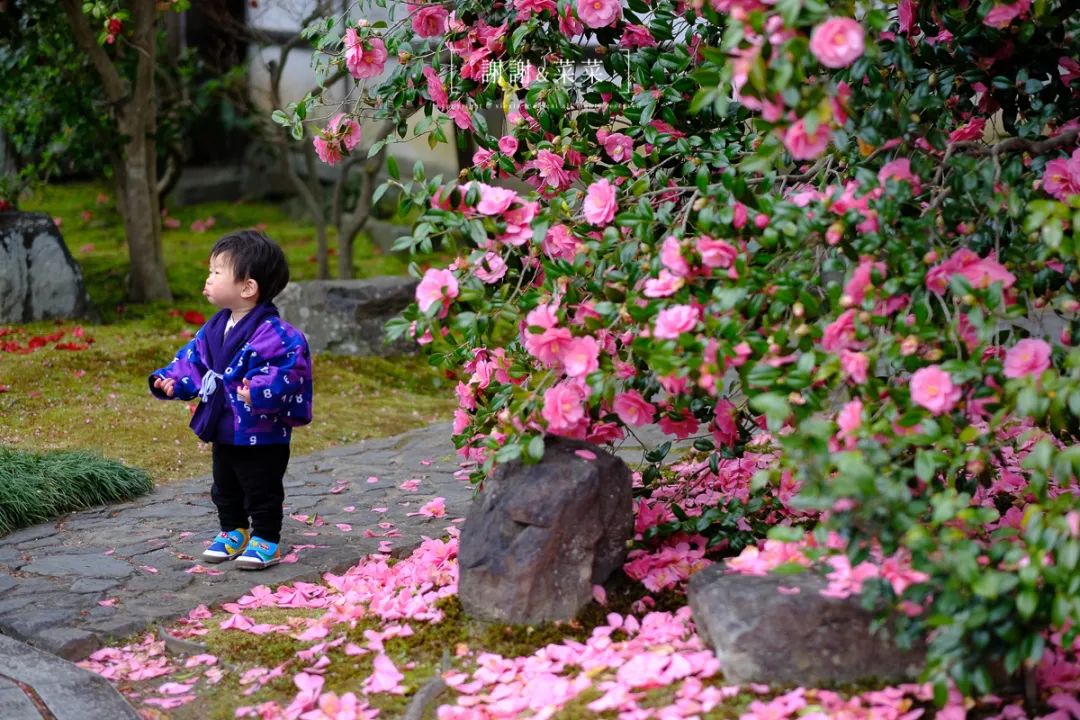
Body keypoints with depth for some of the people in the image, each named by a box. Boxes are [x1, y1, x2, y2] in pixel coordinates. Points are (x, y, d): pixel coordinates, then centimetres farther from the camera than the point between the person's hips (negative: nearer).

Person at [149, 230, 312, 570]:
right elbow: (193, 361, 12)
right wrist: (171, 380, -4)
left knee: (262, 491, 5)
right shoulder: (214, 329, 4)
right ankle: (233, 533, 38)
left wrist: (261, 390, -42)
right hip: (223, 430, 9)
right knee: (225, 488, 22)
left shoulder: (273, 333, -23)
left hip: (262, 433, -8)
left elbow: (290, 366, -30)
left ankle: (266, 540, 19)